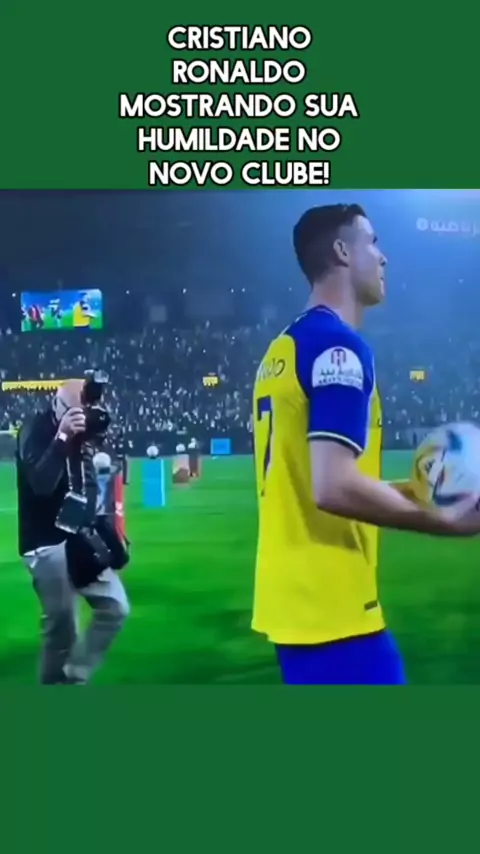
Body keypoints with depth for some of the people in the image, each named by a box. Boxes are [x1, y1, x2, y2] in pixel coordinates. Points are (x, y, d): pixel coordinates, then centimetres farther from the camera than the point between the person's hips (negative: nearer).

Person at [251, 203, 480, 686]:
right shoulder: (337, 346, -15)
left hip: (294, 600, 9)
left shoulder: (284, 348, 14)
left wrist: (403, 492, 19)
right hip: (330, 607, -9)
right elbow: (334, 487, -25)